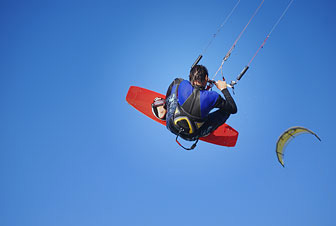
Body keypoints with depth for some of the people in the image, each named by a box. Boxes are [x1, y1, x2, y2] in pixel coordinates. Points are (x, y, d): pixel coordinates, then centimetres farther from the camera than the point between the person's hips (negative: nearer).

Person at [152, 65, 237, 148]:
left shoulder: (183, 85, -17)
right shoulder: (212, 97, -22)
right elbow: (234, 109, -7)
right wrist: (224, 89, 3)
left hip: (171, 126, 2)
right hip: (191, 137, -2)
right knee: (227, 109, 9)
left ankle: (164, 109, 32)